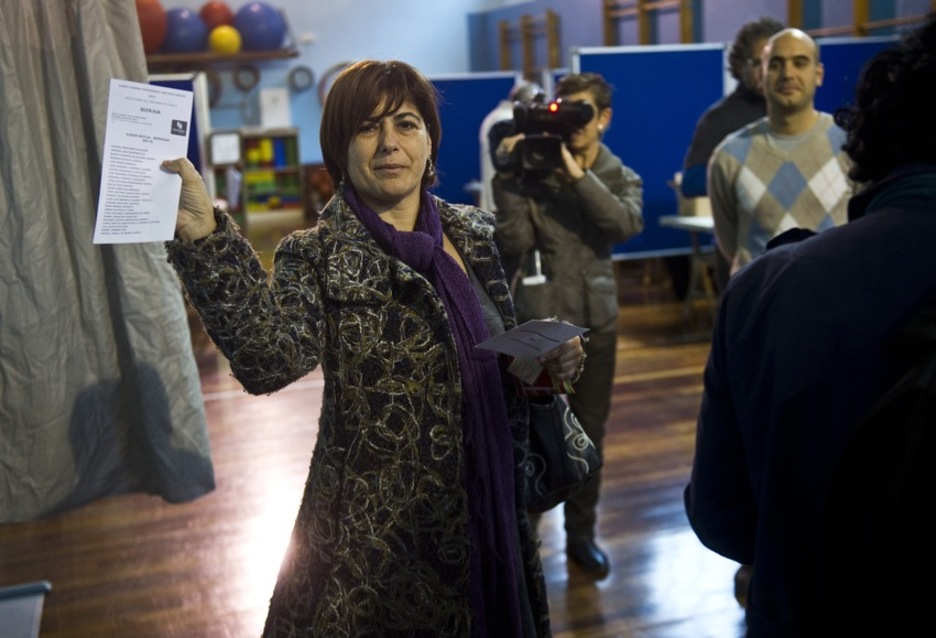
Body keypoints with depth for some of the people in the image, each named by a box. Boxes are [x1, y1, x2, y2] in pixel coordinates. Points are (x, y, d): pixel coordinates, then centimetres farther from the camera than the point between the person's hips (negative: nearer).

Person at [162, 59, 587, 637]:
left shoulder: (475, 234, 3)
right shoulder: (317, 256, -11)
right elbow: (270, 359, -31)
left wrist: (550, 362, -6)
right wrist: (204, 237, -40)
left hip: (487, 511, 5)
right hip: (379, 531, -4)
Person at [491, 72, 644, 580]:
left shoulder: (621, 178, 4)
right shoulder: (532, 172, -4)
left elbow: (627, 224, -18)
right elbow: (514, 244, -13)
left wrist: (577, 173, -25)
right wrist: (508, 178, -20)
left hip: (597, 320, 3)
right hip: (540, 321, -3)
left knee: (589, 432, 11)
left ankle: (581, 533, 26)